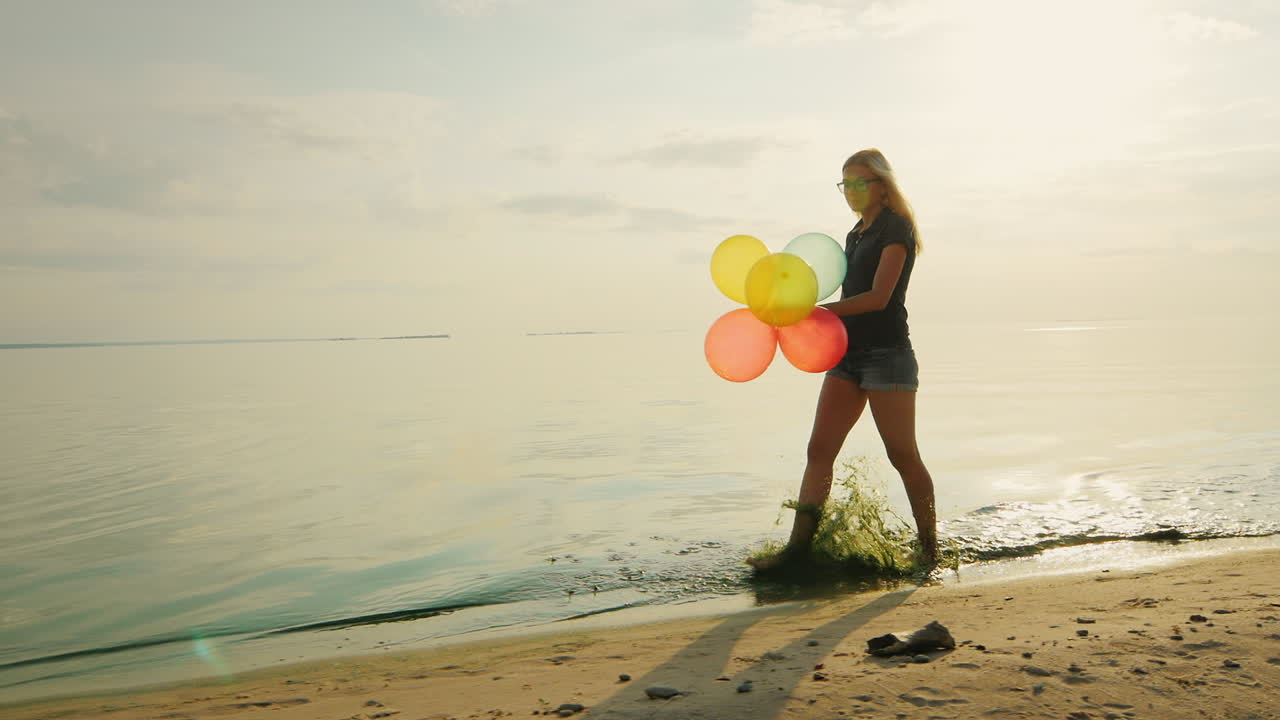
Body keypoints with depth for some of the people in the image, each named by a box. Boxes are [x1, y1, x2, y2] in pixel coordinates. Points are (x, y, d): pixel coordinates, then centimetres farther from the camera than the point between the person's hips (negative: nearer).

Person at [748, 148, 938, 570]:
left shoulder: (896, 228, -6)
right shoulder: (856, 234, 19)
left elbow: (879, 297, -17)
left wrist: (820, 310, -21)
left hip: (887, 353, -8)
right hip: (849, 353, 8)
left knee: (902, 455, -1)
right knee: (819, 448, -2)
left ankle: (929, 549, 13)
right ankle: (799, 546, -2)